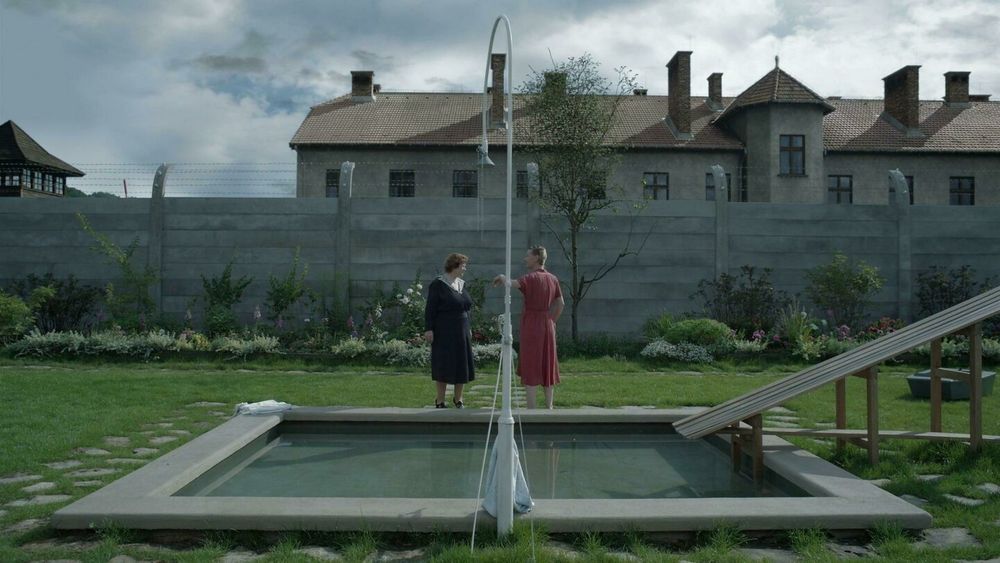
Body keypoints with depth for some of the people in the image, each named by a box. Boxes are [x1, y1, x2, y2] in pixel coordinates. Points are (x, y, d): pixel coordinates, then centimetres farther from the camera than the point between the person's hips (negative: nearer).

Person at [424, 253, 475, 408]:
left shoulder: (461, 284, 11)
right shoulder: (438, 284, -9)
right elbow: (430, 309, -11)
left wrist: (468, 328, 16)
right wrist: (429, 329, -17)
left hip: (461, 331, 7)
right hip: (444, 332, -7)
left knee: (461, 364, 9)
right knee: (443, 365, -1)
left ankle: (458, 398, 22)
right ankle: (440, 400, 9)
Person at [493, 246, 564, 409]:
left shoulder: (531, 278, -13)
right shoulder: (553, 279, 7)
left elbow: (512, 283, -31)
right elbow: (561, 303, 9)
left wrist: (501, 277, -11)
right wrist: (552, 322, 16)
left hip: (531, 324, -6)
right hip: (547, 325, 6)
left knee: (530, 366, -1)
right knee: (547, 364, 13)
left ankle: (531, 408, -1)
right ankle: (549, 406, 18)